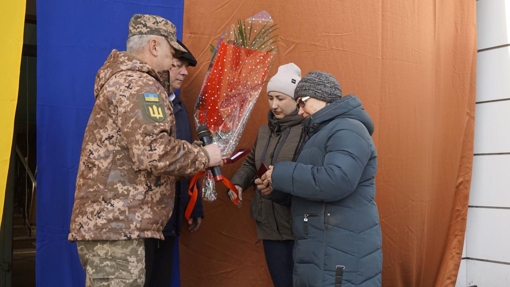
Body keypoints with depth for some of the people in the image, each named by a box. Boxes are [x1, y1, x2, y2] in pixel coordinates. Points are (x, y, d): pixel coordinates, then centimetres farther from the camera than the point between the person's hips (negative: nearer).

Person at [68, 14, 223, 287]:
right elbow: (153, 153, -24)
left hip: (104, 220, 11)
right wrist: (204, 156, -8)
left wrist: (195, 158, 17)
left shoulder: (122, 79, 22)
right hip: (115, 225, -11)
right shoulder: (138, 84, -12)